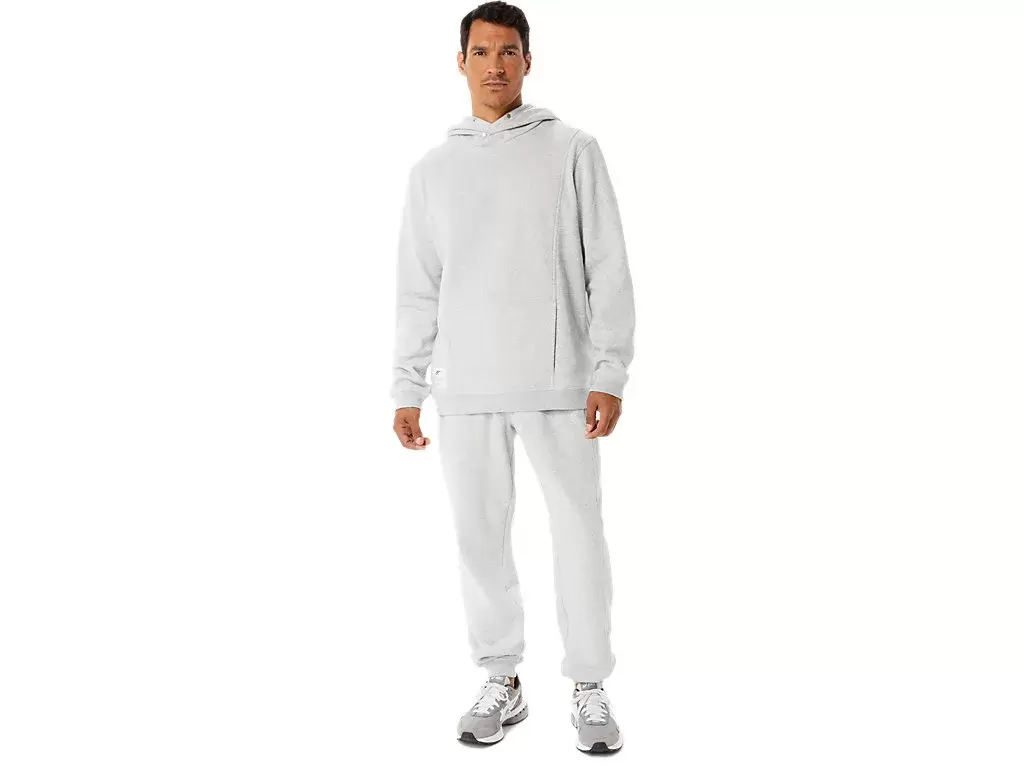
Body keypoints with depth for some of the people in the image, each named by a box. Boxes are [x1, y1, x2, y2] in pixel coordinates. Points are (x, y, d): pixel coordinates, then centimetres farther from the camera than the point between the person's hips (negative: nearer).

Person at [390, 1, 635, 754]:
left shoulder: (572, 150, 2)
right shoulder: (433, 169, 11)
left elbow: (608, 270, -2)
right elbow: (417, 290, 12)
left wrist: (610, 374, -10)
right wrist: (407, 390, 7)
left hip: (557, 381, -3)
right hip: (466, 387, 3)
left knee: (579, 533, 1)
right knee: (480, 536, 7)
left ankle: (590, 688, 15)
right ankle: (502, 681, 22)